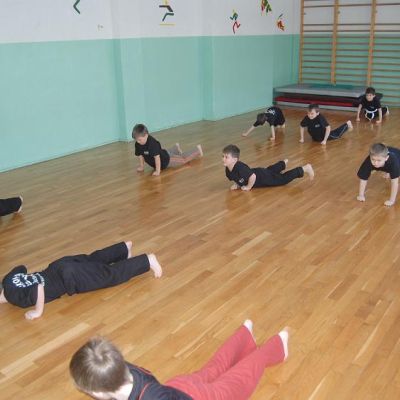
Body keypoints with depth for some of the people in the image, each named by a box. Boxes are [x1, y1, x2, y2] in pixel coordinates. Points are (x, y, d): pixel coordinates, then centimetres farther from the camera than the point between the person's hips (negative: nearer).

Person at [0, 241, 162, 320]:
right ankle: (125, 248, 45)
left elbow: (38, 287, -43)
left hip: (71, 278, -8)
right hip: (61, 266, 8)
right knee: (92, 260, 31)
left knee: (111, 274, 3)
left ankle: (147, 260, 10)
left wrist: (38, 311, -29)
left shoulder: (15, 295, -24)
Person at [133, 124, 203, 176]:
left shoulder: (152, 143, -41)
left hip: (166, 159, -7)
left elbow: (157, 157, -42)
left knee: (184, 160, 11)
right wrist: (141, 166, -2)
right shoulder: (137, 144, -19)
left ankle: (197, 150, 32)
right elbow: (140, 155, -5)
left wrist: (158, 171, -41)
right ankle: (176, 148, 68)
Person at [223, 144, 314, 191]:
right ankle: (284, 163, 64)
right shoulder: (228, 170, -12)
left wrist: (248, 187, -27)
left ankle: (305, 168, 14)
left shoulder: (240, 168, -39)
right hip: (259, 172, 8)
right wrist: (236, 184, -10)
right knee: (270, 169, 36)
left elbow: (253, 176, -42)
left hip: (263, 177, -8)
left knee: (284, 179, 2)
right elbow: (236, 178, 9)